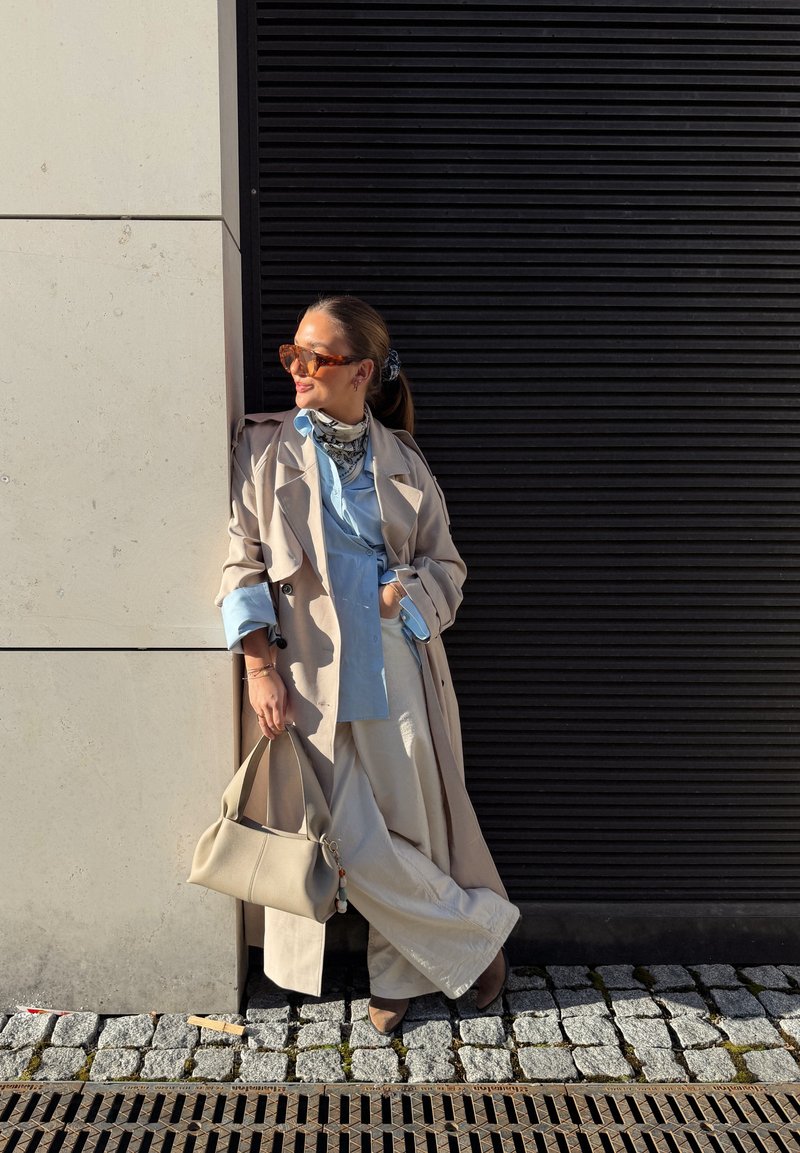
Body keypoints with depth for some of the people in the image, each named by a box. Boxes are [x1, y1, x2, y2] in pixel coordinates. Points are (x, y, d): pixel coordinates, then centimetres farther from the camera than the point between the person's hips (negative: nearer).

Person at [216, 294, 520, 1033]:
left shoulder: (402, 460, 8)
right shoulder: (263, 447, 4)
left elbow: (447, 565, 14)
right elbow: (243, 563, 1)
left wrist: (405, 593, -8)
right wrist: (260, 669, -8)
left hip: (398, 665, 1)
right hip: (310, 675, -1)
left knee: (409, 825, 5)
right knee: (355, 843, -3)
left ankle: (398, 973, 28)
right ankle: (479, 930, 19)